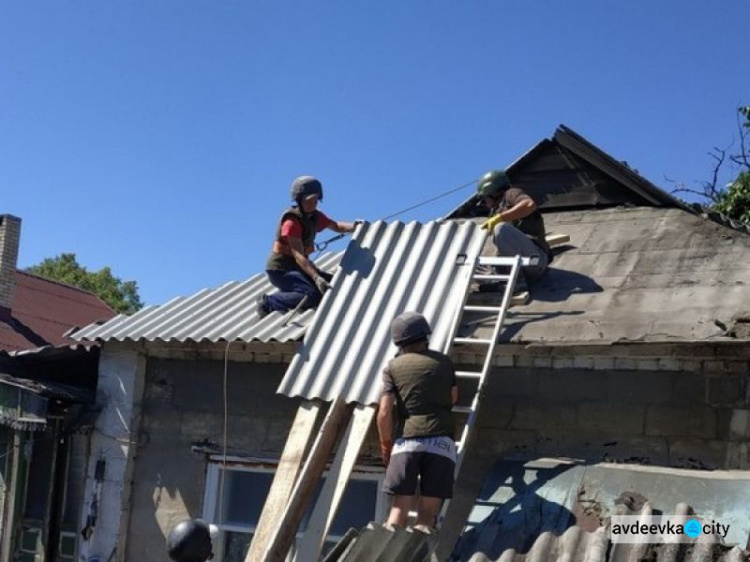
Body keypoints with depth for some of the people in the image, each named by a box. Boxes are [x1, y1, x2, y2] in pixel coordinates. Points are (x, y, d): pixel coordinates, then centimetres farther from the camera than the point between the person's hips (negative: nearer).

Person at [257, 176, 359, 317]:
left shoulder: (315, 216, 4)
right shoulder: (292, 221, -21)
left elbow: (336, 226, 20)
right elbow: (298, 255, -29)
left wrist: (354, 226, -2)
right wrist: (316, 278, -40)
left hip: (297, 267, 9)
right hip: (280, 270, -9)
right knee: (312, 295, -28)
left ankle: (287, 294, 8)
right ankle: (268, 302, -12)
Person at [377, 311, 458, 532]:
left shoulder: (393, 367, 8)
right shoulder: (443, 362, 14)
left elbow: (384, 413, 0)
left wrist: (385, 444, 12)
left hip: (407, 441, -1)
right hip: (441, 441, 1)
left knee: (398, 510, 0)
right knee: (427, 514, 0)